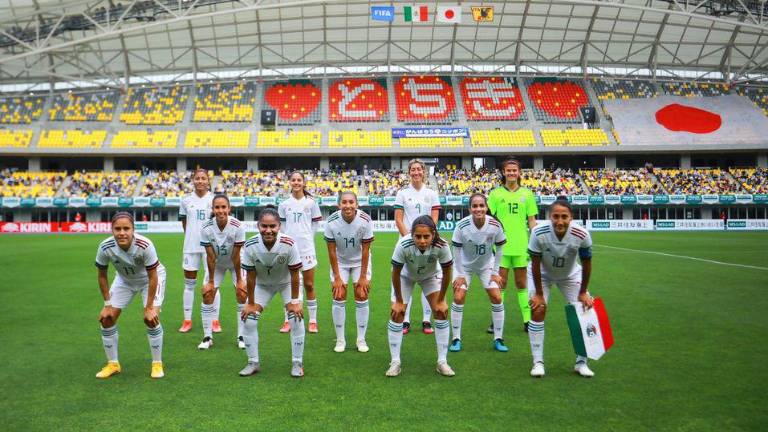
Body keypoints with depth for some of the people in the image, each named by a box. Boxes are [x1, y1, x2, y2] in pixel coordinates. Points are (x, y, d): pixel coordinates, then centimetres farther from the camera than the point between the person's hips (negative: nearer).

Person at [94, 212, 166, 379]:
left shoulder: (145, 245, -37)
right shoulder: (105, 247, -27)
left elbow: (153, 277, -26)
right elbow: (102, 276, -9)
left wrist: (149, 308, -23)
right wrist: (107, 305, -8)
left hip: (150, 278, -4)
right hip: (124, 280, 4)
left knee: (151, 318, -19)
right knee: (106, 319, -2)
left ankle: (157, 364, 1)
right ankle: (113, 364, 19)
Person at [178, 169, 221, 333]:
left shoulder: (214, 199, -2)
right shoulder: (186, 200, 5)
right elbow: (184, 223, 14)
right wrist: (193, 236, 6)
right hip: (191, 247, 2)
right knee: (189, 284, 8)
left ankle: (215, 320, 9)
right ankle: (187, 320, 18)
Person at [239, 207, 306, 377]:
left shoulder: (289, 244, -35)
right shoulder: (250, 246, -30)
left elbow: (294, 275, -23)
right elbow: (250, 276, -18)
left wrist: (294, 301, -17)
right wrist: (250, 303, -10)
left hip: (286, 283, -2)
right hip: (262, 284, 2)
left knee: (296, 319, -13)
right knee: (248, 320, -5)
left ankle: (297, 363, 5)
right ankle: (253, 363, 14)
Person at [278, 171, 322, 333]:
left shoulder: (311, 202, 2)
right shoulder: (284, 204, 5)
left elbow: (315, 223, 8)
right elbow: (282, 225, 12)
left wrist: (307, 238, 2)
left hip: (306, 247, -1)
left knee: (309, 285, 3)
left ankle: (313, 321, 12)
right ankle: (287, 321, 16)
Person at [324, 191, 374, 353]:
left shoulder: (365, 221, -25)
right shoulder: (331, 222, -24)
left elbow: (365, 250, -17)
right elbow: (332, 251, -15)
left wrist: (363, 276, -14)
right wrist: (337, 277, -13)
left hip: (360, 261, 0)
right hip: (340, 261, 0)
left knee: (362, 297, -3)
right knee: (339, 298, -4)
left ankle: (361, 339, 9)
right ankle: (340, 340, 8)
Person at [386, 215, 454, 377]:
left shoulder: (442, 246, -37)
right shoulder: (403, 245, -40)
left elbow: (447, 273, -19)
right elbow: (396, 273, -23)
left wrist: (441, 300, -11)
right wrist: (398, 301, -14)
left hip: (431, 276, 1)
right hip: (406, 275, -1)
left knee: (441, 312, -8)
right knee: (397, 314, -8)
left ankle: (442, 362, 5)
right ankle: (395, 362, 6)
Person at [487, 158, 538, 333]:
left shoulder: (527, 194, 4)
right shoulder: (495, 194, 0)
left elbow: (531, 221, 7)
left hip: (521, 246, 1)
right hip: (501, 246, -1)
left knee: (522, 284, 10)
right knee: (500, 284, 4)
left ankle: (527, 320, 19)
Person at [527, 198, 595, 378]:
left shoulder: (582, 235, -32)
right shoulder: (539, 233, -36)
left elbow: (586, 265, -15)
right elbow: (536, 265, -23)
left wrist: (583, 293, -7)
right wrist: (538, 294, -16)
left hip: (570, 275, 2)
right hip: (542, 274, -1)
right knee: (538, 310, -12)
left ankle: (581, 362, 15)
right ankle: (538, 362, 3)